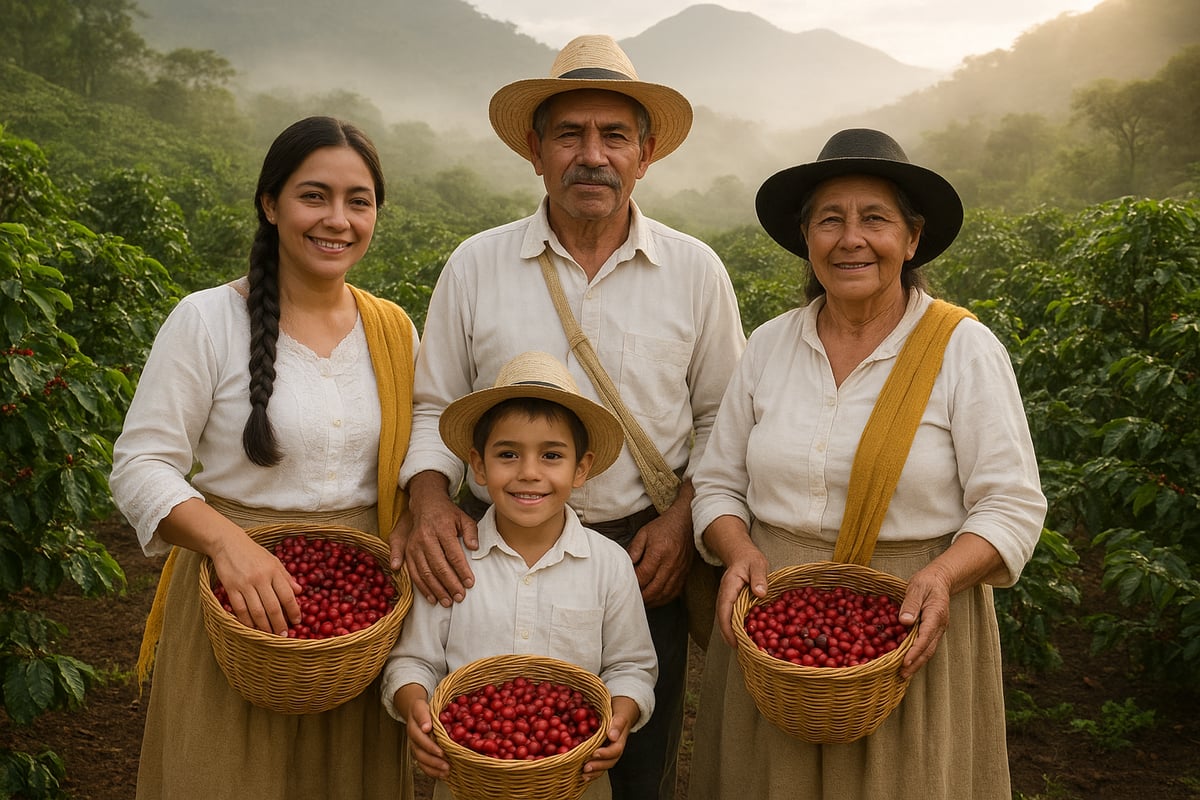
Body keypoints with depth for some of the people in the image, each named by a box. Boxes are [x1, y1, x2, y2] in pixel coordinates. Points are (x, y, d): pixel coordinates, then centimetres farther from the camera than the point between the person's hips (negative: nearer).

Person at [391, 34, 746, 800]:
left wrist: (684, 516, -6)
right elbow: (435, 408, 6)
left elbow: (720, 418, 8)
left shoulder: (696, 270, 1)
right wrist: (430, 500, -12)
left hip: (643, 554, 0)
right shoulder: (475, 266, 0)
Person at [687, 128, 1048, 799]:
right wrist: (740, 553, -13)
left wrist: (944, 574, -24)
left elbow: (1013, 506, -6)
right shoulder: (769, 345, 4)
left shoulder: (966, 350, -6)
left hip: (911, 628, -3)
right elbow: (719, 486, 7)